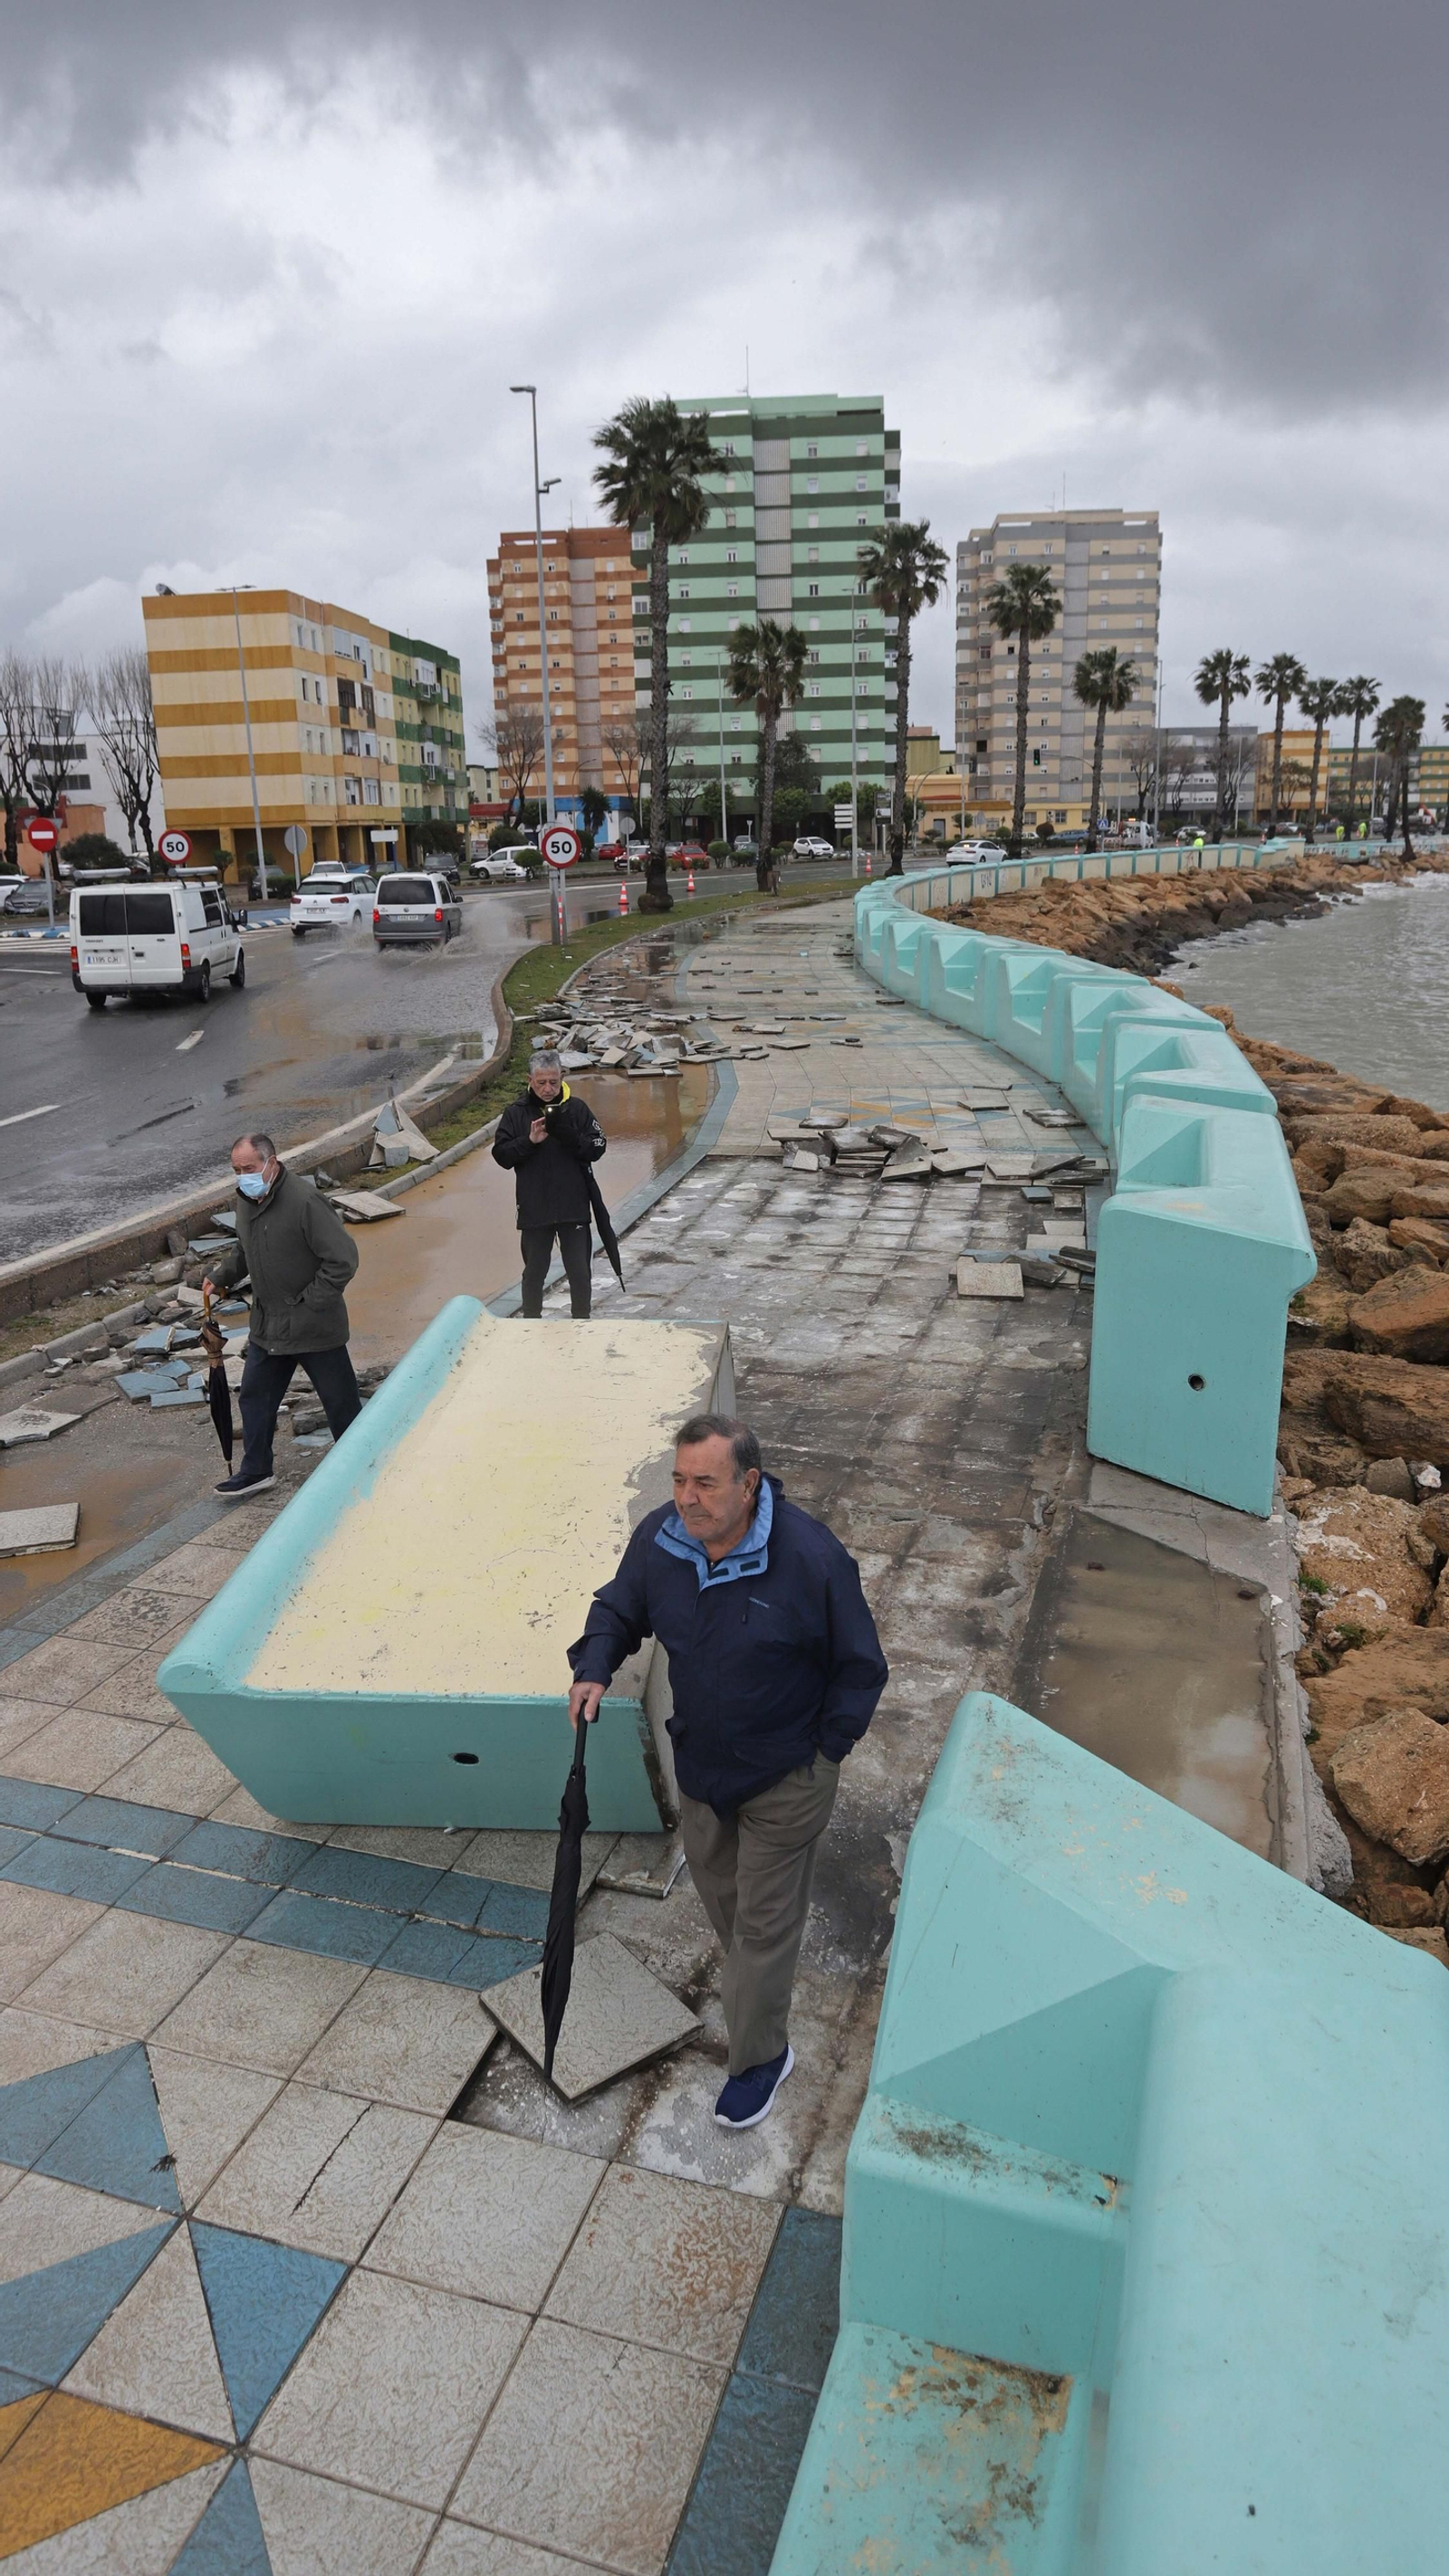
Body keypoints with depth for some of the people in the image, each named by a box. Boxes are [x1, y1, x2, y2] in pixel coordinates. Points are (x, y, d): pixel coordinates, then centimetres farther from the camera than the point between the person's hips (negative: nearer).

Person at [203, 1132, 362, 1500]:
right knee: (254, 1397, 17)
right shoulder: (246, 1199, 5)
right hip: (267, 1325, 8)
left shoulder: (304, 1200, -22)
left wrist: (312, 1303, -19)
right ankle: (256, 1471, 33)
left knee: (340, 1401, 5)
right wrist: (219, 1277, 13)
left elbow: (343, 1258, -23)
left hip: (313, 1326, -8)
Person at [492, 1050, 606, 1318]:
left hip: (574, 1207, 0)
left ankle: (582, 1324, 20)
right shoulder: (516, 1112, 1)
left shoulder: (577, 1108, 1)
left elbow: (597, 1148, -3)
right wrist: (529, 1140, -17)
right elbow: (501, 1155, -2)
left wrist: (568, 1135, -19)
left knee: (580, 1273, 5)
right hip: (533, 1209, 0)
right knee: (534, 1272, 11)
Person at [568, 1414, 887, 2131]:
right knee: (715, 1884, 27)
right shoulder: (658, 1539, -17)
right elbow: (618, 1608, 5)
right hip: (699, 1763, 5)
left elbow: (860, 1668, -15)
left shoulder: (811, 1557, -30)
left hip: (784, 1781, -5)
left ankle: (759, 2057, 33)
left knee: (765, 1921, 10)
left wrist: (824, 1751, -11)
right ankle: (748, 1980, 57)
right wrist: (594, 1668, -14)